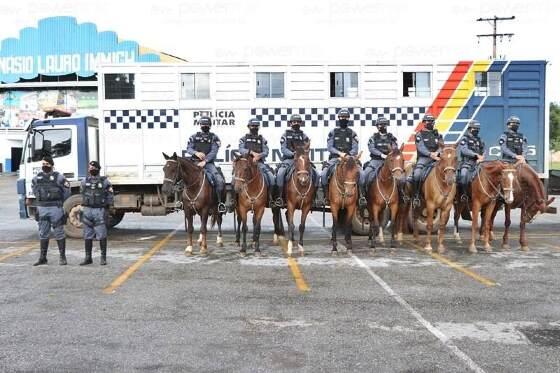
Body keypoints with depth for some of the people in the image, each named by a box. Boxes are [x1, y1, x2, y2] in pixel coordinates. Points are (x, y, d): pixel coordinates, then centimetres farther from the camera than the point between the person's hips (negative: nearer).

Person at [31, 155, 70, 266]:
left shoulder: (58, 177, -5)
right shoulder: (37, 178, 9)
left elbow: (67, 191, 1)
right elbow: (34, 188, 26)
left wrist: (58, 202, 6)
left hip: (55, 208, -5)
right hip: (42, 208, 5)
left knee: (59, 233, 1)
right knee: (43, 234, 9)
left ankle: (62, 257, 7)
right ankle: (42, 258, 16)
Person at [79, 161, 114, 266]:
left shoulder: (104, 181, 0)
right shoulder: (85, 181, 9)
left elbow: (109, 196, 3)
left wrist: (106, 207, -3)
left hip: (100, 211, -3)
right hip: (87, 210, 3)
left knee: (102, 235, -2)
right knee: (87, 236, 7)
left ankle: (103, 257, 5)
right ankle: (88, 258, 14)